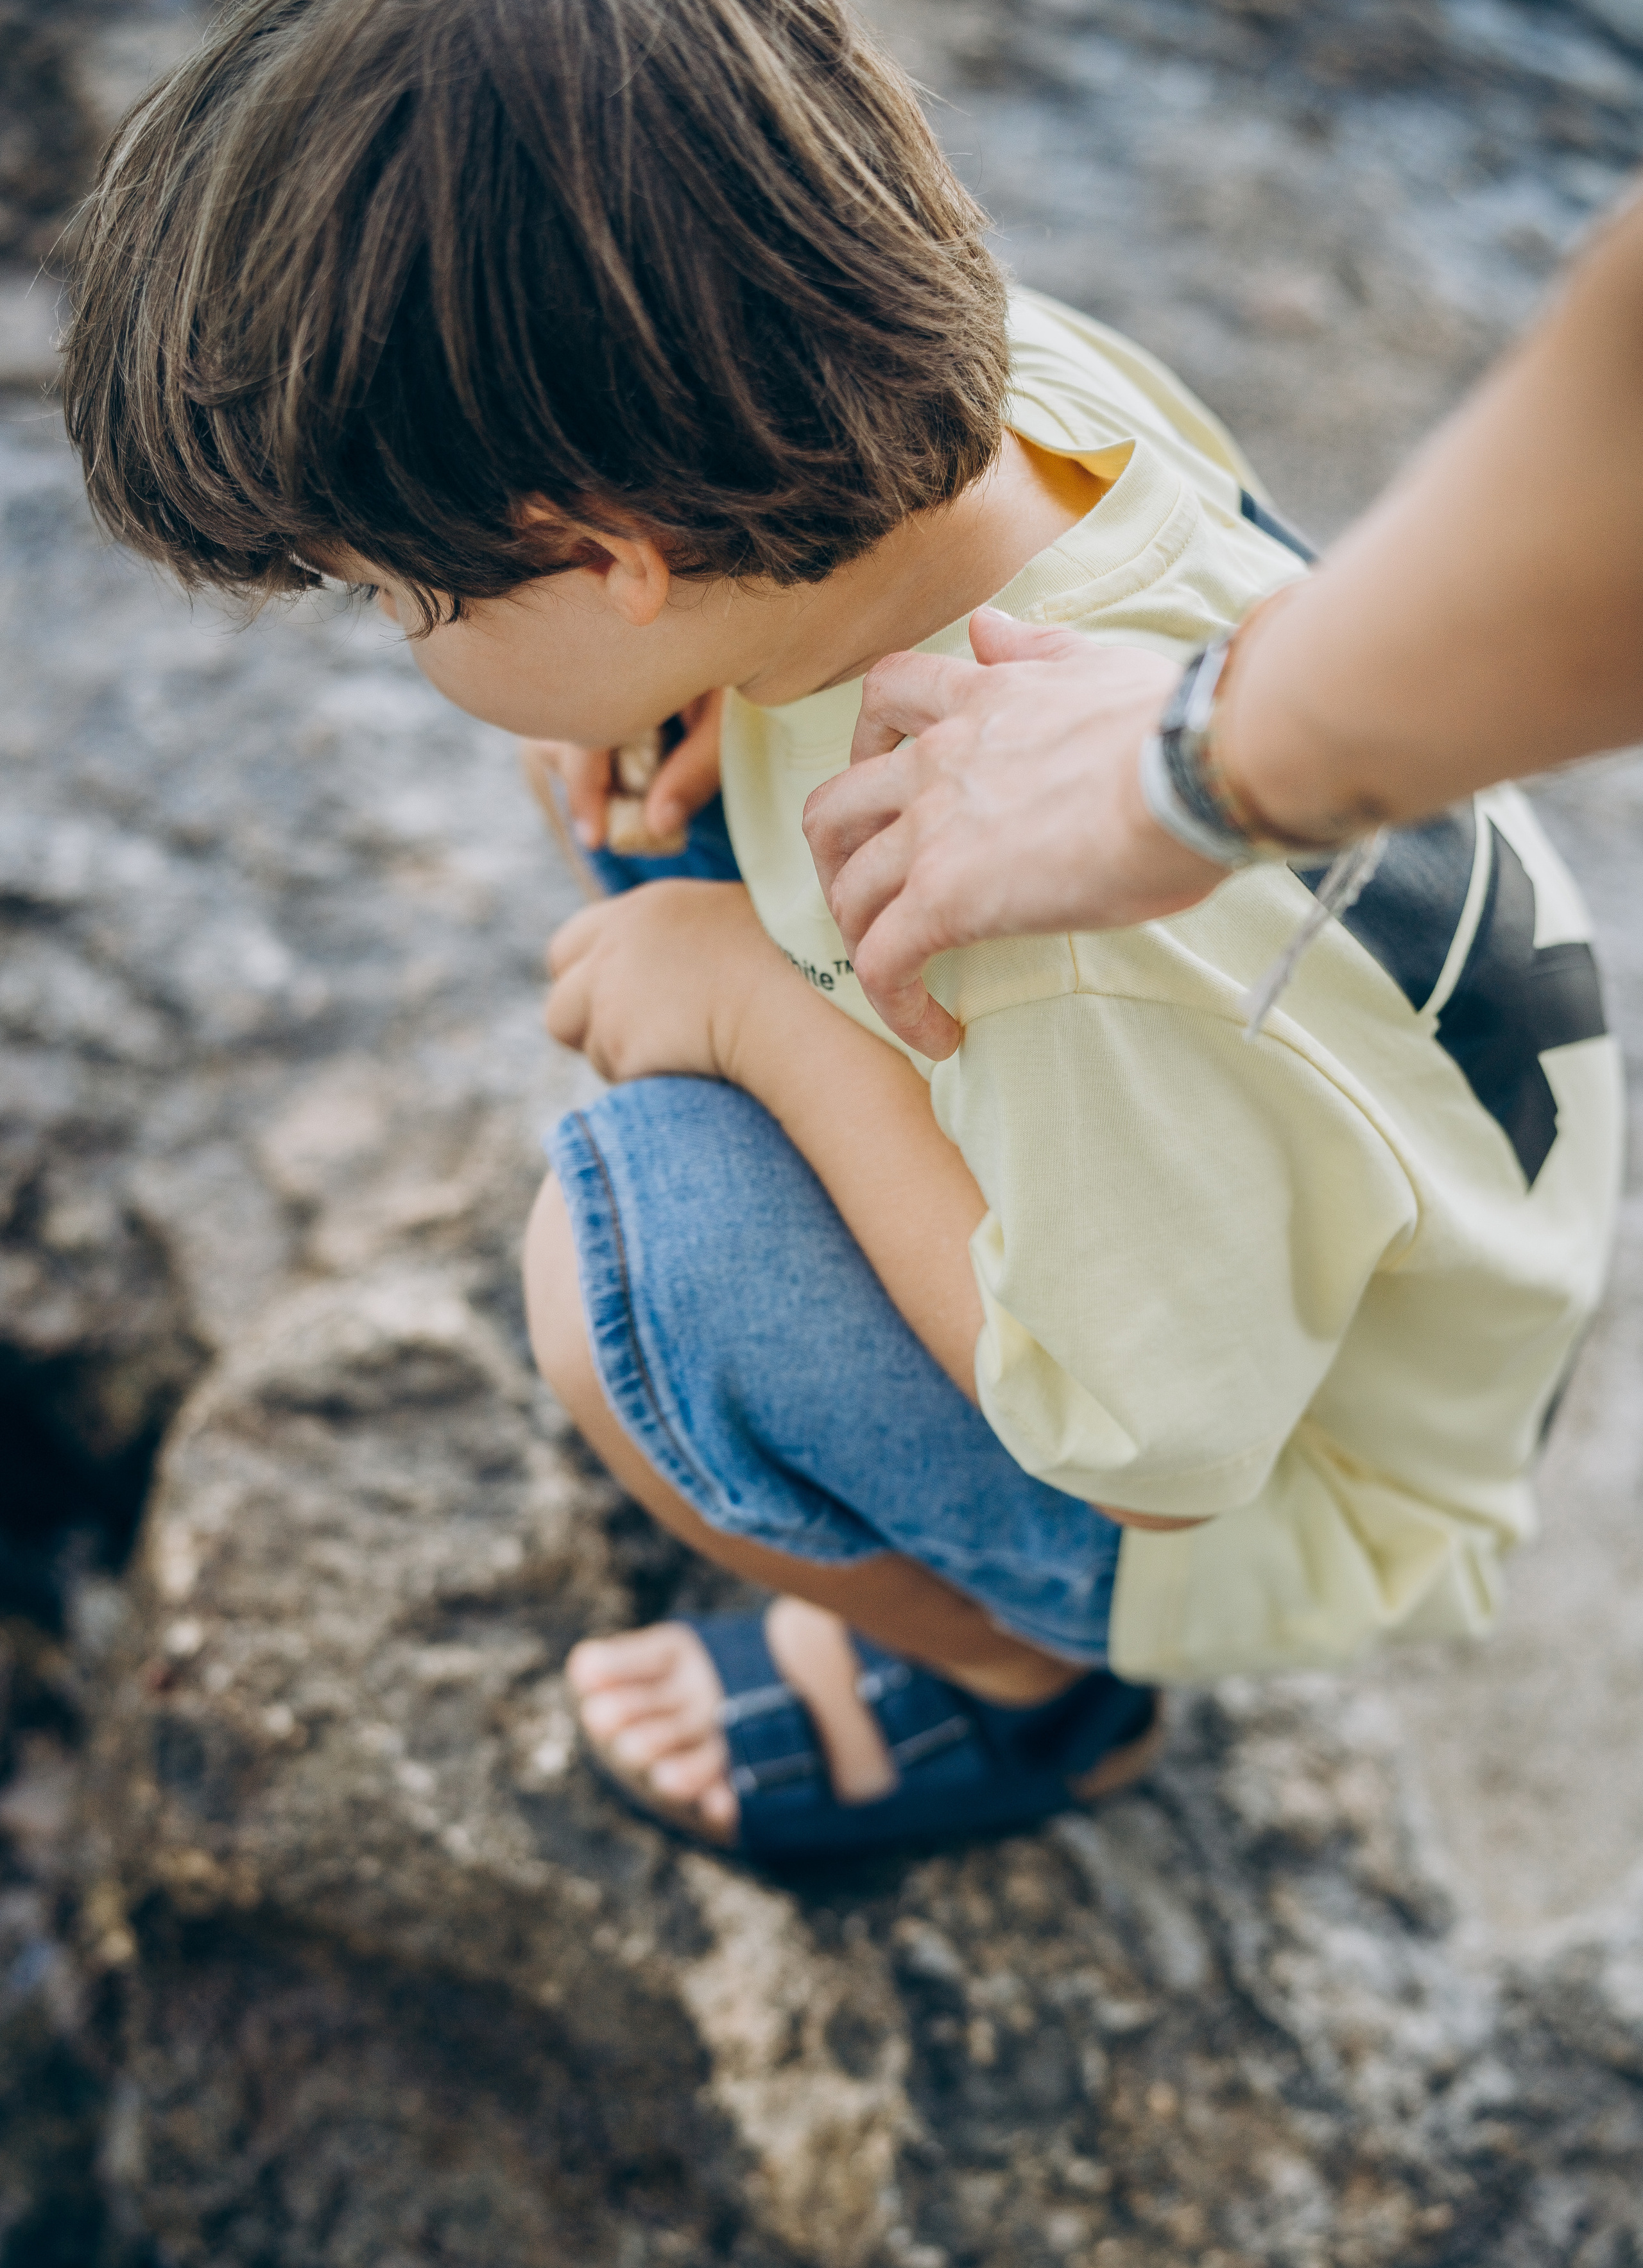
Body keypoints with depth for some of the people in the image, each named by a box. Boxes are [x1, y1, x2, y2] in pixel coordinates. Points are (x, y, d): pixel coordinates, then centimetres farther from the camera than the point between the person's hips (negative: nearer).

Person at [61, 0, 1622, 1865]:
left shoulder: (1102, 959, -42)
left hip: (1290, 1489, -7)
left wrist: (765, 1015, -25)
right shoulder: (989, 384, -20)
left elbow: (1164, 1454, -26)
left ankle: (1027, 1682, 2)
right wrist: (688, 706, -13)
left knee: (622, 1265, -27)